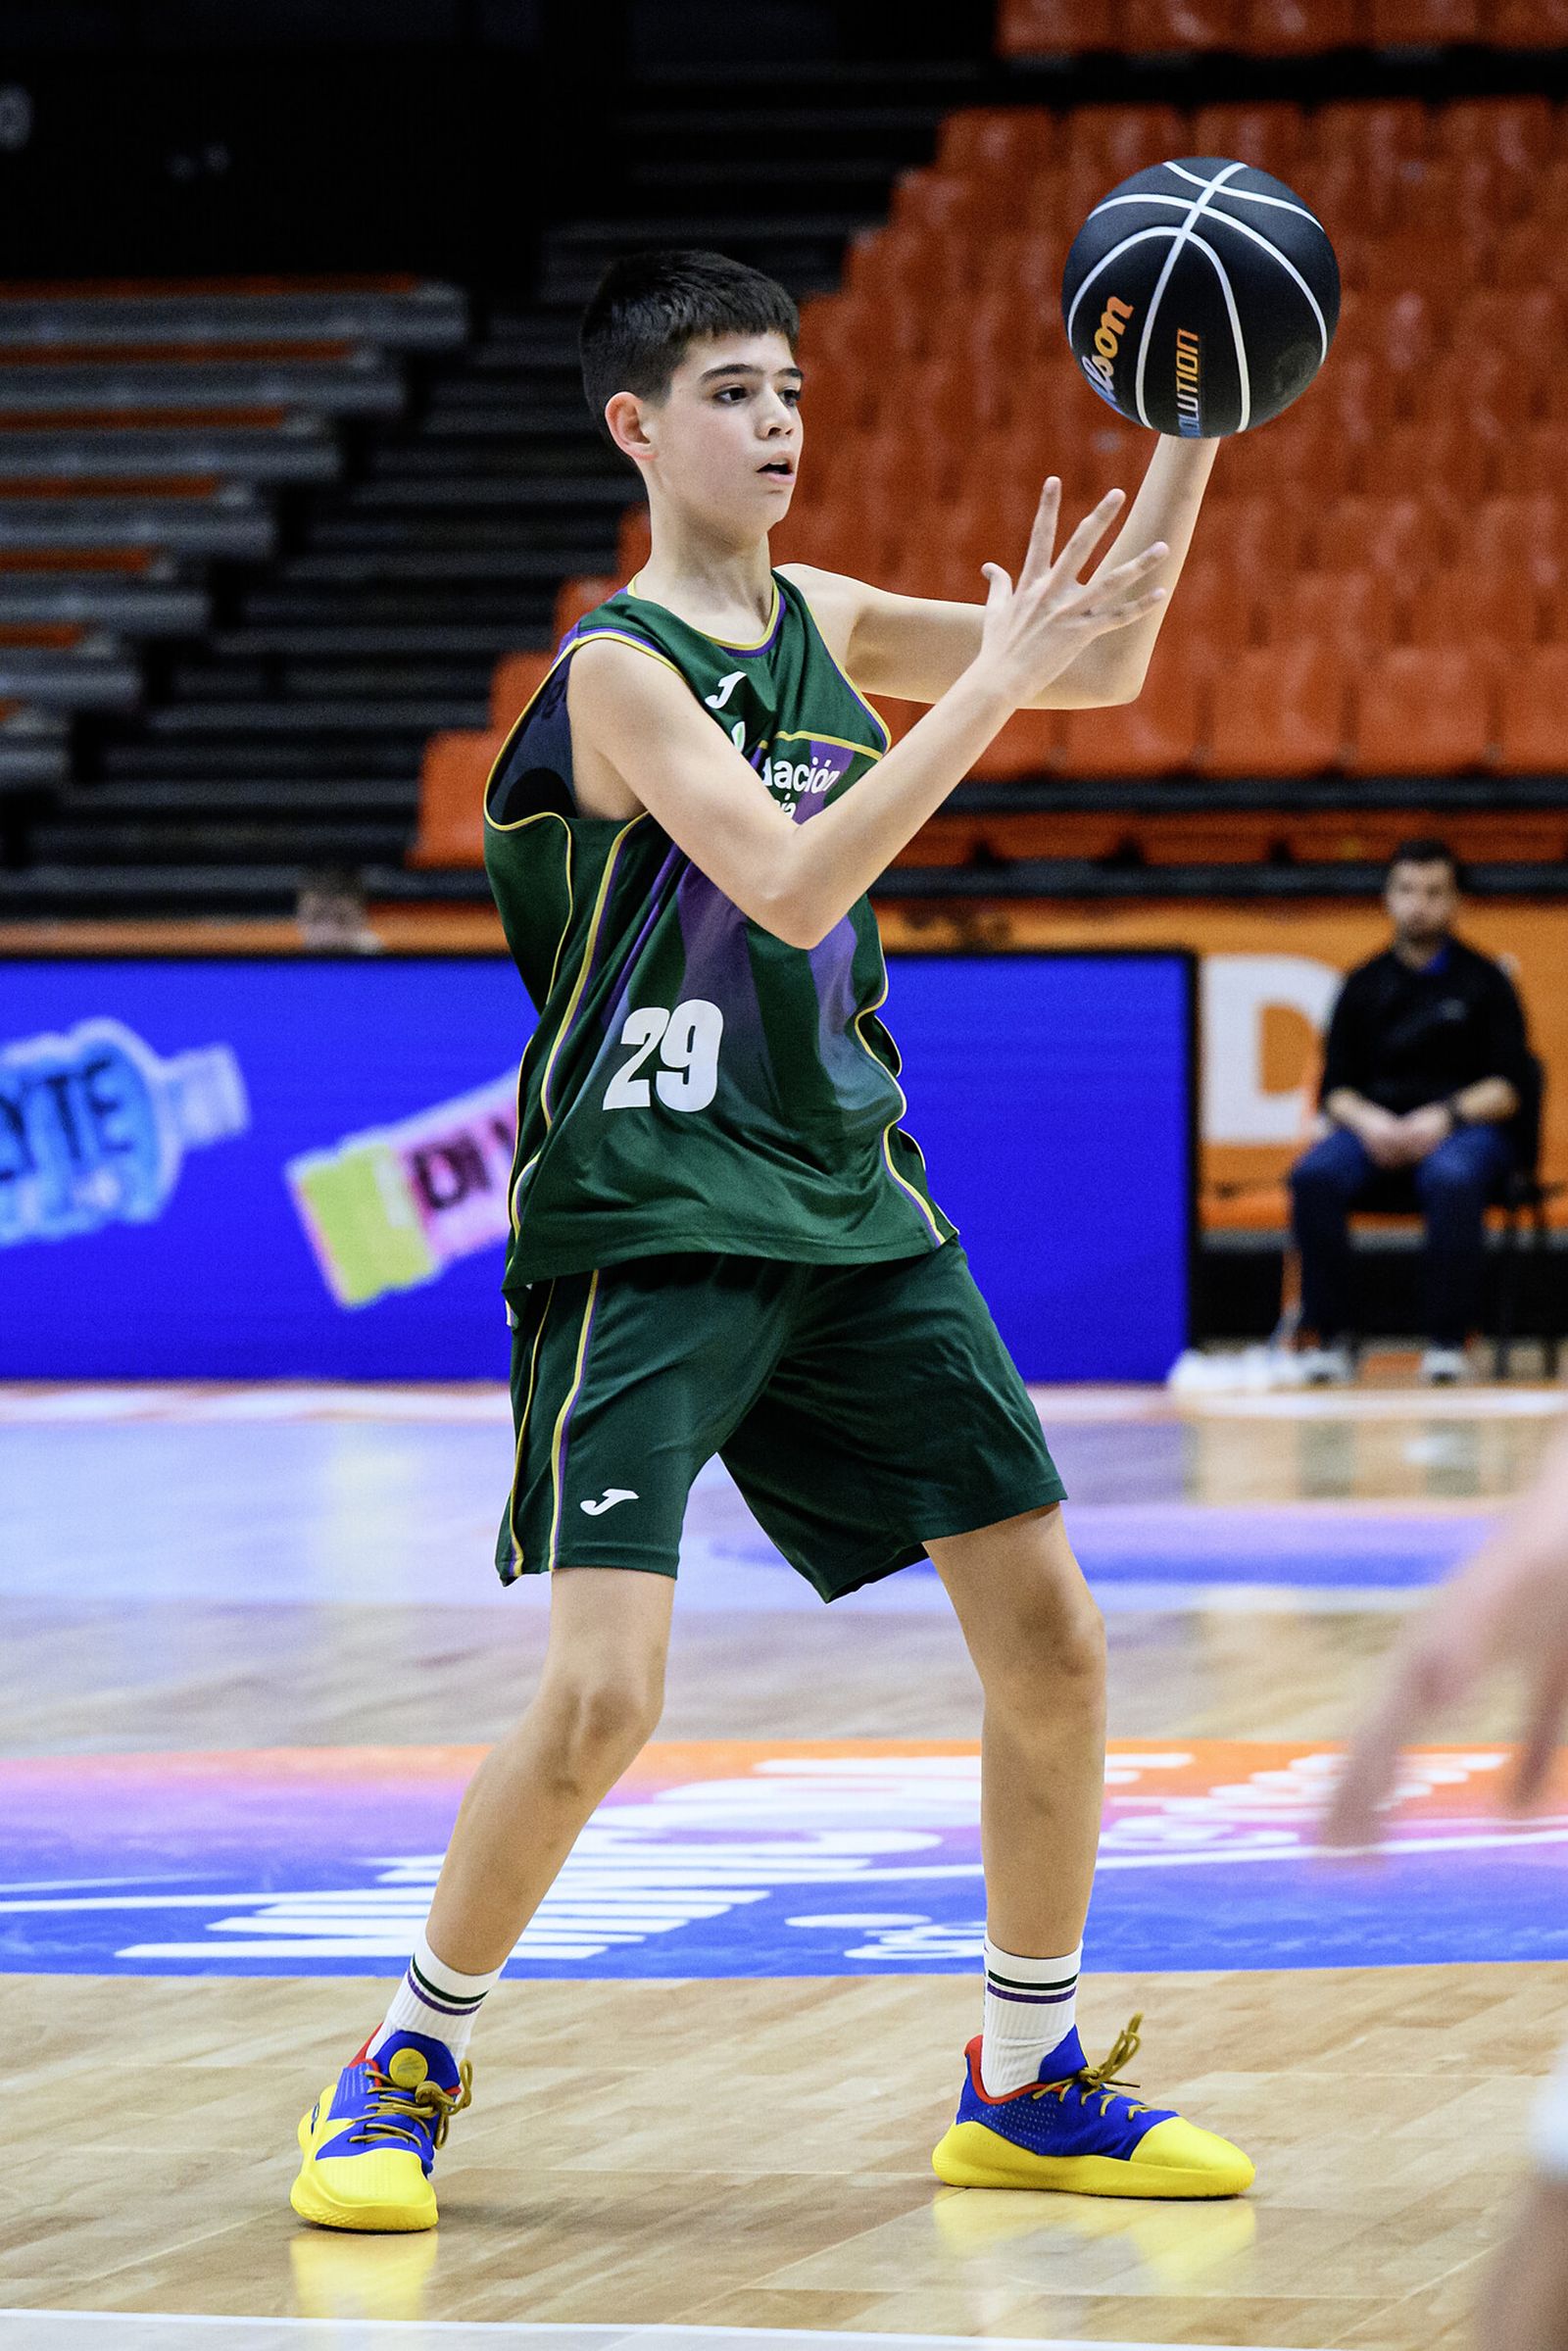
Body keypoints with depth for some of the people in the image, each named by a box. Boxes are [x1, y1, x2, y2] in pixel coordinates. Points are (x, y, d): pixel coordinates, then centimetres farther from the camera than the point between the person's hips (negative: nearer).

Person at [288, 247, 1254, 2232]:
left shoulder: (821, 624, 10)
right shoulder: (623, 667, -12)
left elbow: (1099, 674, 11)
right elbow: (794, 881, -24)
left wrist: (1191, 431, 0)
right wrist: (993, 679, -24)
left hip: (853, 1207, 7)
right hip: (652, 1227, -7)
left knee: (1053, 1645, 4)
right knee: (603, 1694, -16)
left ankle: (1028, 2086, 19)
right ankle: (404, 2071, 5)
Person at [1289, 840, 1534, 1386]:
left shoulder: (1484, 981, 8)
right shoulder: (1365, 986, 15)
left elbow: (1509, 1086, 0)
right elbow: (1335, 1088, 11)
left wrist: (1444, 1118, -17)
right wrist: (1368, 1121, -12)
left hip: (1465, 1130, -3)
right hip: (1373, 1127, 3)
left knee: (1453, 1179, -40)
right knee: (1314, 1176, -31)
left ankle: (1447, 1340, -33)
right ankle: (1331, 1337, -27)